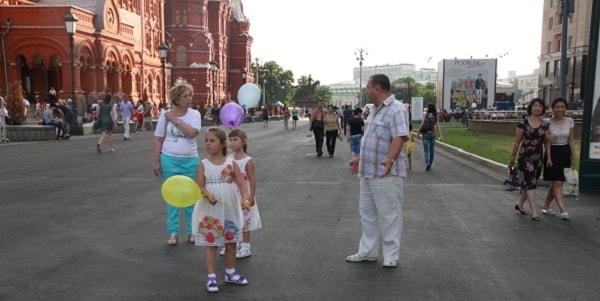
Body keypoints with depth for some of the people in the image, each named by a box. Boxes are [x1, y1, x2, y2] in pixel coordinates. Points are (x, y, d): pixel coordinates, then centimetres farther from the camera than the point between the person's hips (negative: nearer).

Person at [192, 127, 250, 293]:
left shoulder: (231, 162, -4)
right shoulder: (203, 164, -5)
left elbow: (241, 183, -10)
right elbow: (199, 186, -11)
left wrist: (245, 199, -25)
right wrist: (208, 194, -30)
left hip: (230, 209, 2)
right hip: (210, 211, -2)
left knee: (231, 242, 14)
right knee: (210, 243, 4)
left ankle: (230, 273, 33)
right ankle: (211, 277, 15)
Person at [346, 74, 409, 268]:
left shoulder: (397, 109, -14)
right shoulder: (375, 109, 16)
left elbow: (399, 138, -26)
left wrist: (390, 160, -40)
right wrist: (361, 160, 28)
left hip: (386, 174, -10)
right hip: (368, 172, 10)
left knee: (389, 216, 1)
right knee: (367, 213, 15)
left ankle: (391, 255, 12)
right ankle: (368, 252, 27)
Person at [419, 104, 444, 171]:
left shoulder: (426, 115, -8)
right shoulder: (435, 116, 4)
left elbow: (422, 124, -11)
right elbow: (438, 126, -1)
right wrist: (441, 136, -3)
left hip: (426, 133, -4)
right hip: (433, 134, 4)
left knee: (426, 150, -2)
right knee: (431, 150, 13)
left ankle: (427, 163, -24)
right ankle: (430, 165, 20)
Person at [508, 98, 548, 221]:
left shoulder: (545, 125, 6)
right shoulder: (523, 123, -5)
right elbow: (517, 142, -2)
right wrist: (512, 157, 2)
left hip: (538, 158, 4)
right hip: (525, 157, -4)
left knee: (528, 183, 13)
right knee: (530, 183, -8)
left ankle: (519, 204, 32)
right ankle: (534, 211, -8)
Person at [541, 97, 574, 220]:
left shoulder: (569, 121, 3)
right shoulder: (548, 122, -7)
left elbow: (571, 140, 7)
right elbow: (547, 142, -8)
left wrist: (573, 157, 5)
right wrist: (548, 158, -12)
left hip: (565, 152, 5)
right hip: (553, 152, -4)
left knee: (556, 182, 10)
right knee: (557, 183, -8)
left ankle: (545, 206, 24)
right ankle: (563, 211, -9)